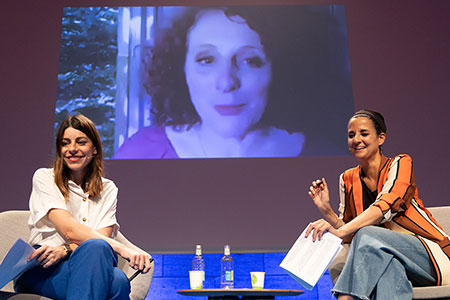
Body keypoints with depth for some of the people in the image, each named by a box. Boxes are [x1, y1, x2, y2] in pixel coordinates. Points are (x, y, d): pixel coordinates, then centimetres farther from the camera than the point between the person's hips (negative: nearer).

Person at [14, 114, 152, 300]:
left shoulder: (108, 189, 16)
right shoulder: (44, 178, 5)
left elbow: (102, 237, 0)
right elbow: (70, 231, -10)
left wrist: (65, 250, -22)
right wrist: (123, 249, -24)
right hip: (40, 269, -3)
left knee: (117, 279, -38)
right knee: (117, 283, -36)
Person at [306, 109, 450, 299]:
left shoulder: (400, 163, -3)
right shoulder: (348, 180, 11)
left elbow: (385, 206, -22)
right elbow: (348, 234, 9)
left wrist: (341, 231, -35)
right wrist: (326, 210, -10)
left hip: (433, 255, -3)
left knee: (367, 235, -32)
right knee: (390, 267, -37)